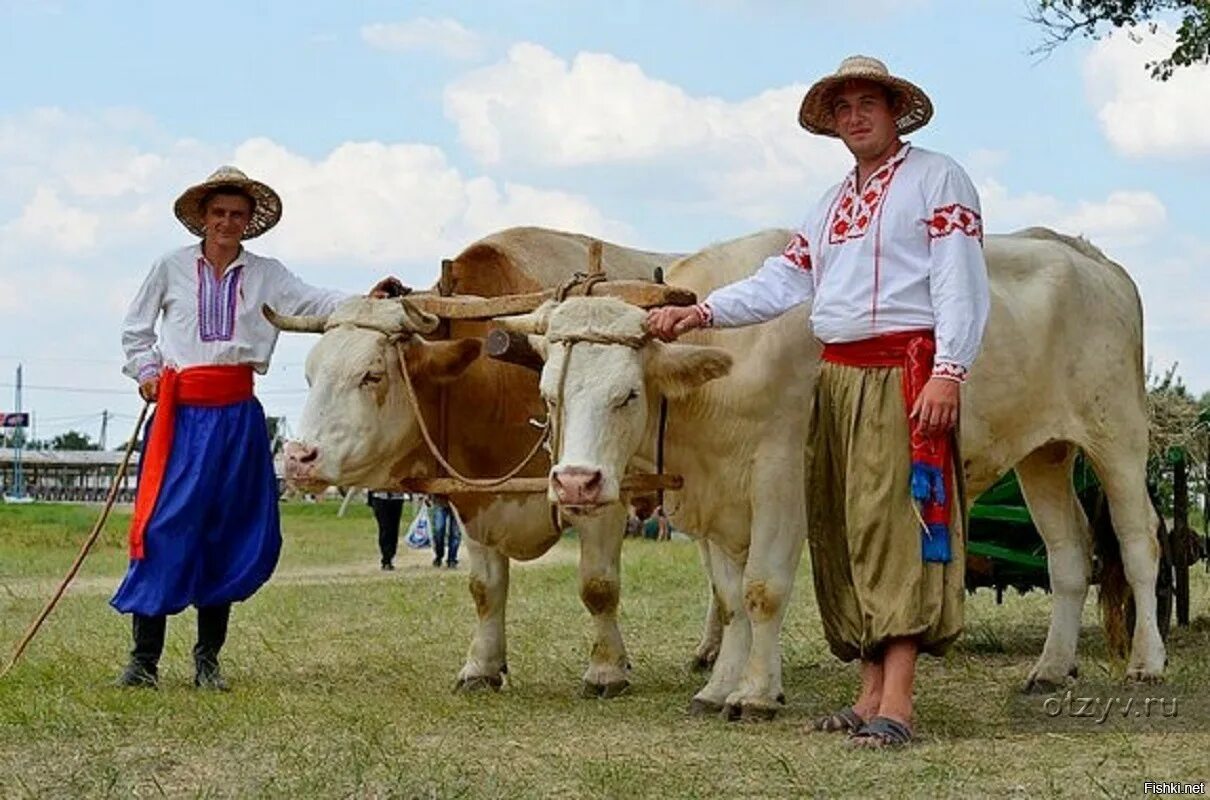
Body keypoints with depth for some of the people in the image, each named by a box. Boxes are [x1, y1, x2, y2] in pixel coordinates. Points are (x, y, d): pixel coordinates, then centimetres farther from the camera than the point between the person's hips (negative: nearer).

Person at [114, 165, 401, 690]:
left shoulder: (266, 275, 10)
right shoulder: (171, 269, 8)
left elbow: (313, 303, -5)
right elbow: (135, 330, 17)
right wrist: (147, 373, 0)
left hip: (237, 415, 2)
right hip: (180, 411, -2)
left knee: (228, 533, 4)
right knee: (164, 528, -8)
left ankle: (208, 658, 14)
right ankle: (144, 658, -4)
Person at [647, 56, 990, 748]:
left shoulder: (937, 178, 2)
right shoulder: (833, 205, 23)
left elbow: (961, 283, -8)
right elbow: (783, 282, 19)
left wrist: (949, 372, -19)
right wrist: (701, 313, 7)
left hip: (906, 373, -7)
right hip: (838, 376, 8)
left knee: (892, 522, -15)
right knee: (842, 531, 3)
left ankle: (897, 700, -19)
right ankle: (871, 694, 7)